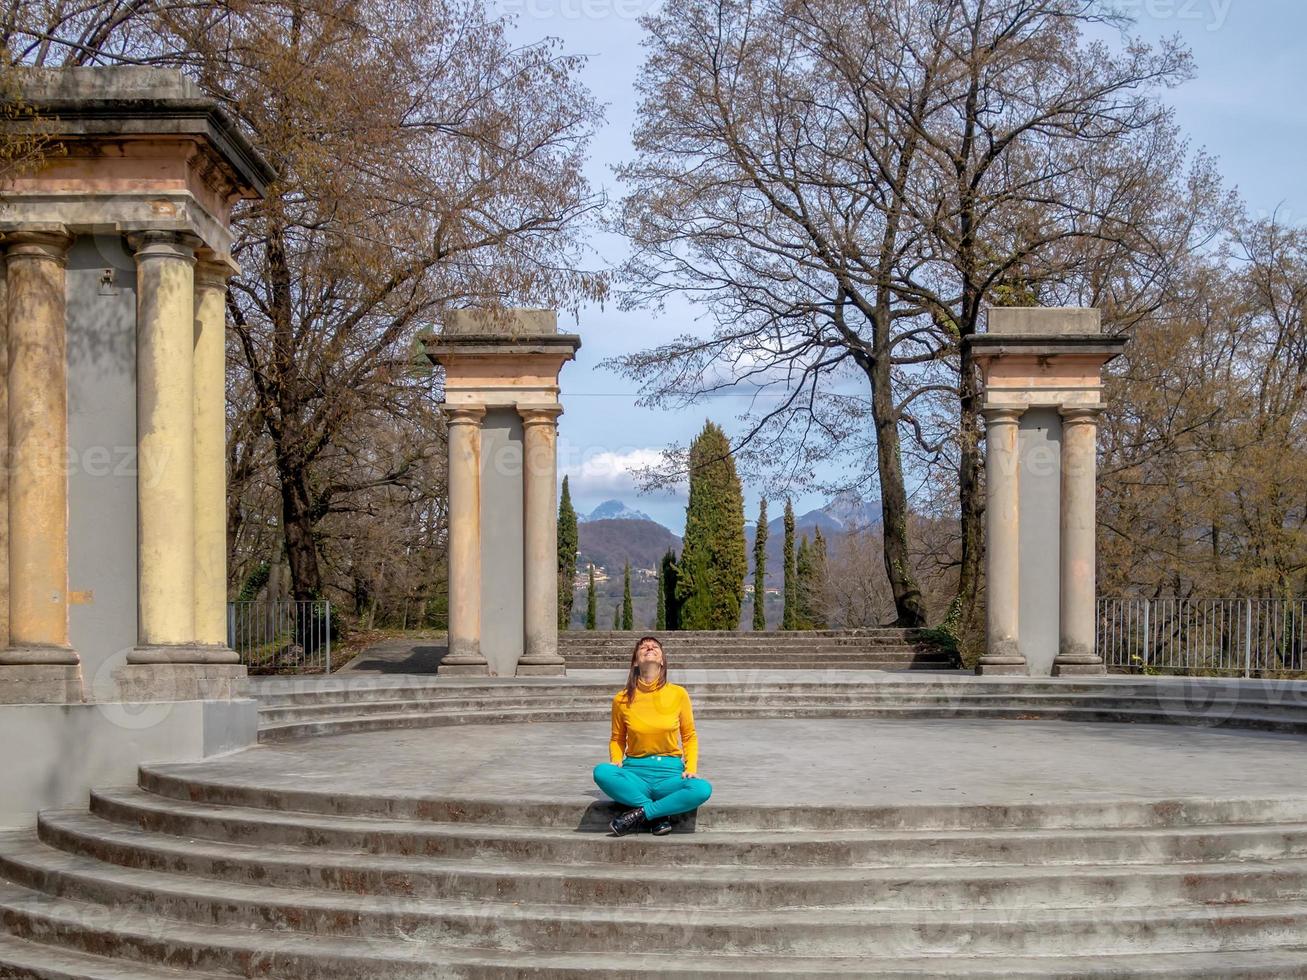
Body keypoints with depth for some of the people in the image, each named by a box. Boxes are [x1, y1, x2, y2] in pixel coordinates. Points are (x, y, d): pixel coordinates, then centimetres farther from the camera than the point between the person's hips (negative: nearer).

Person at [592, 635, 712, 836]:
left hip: (670, 772, 0)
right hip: (635, 772, 0)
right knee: (601, 772, -32)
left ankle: (639, 814, -18)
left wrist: (691, 769, -4)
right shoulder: (622, 699, 2)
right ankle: (660, 815, -21)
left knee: (702, 789, -33)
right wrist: (616, 761, -4)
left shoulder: (678, 694, 1)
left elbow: (689, 736, 11)